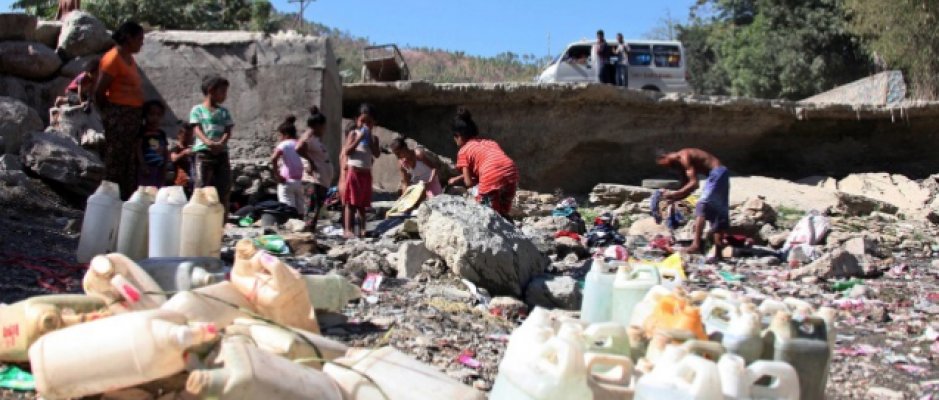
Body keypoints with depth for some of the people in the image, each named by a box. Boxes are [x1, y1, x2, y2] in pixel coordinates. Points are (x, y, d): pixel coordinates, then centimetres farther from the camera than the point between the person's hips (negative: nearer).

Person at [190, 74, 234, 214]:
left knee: (224, 189, 3)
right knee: (202, 187, -6)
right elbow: (197, 129, -7)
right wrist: (208, 142, -26)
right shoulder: (197, 109, 5)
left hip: (222, 152, 4)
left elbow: (228, 130, 5)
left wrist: (221, 143, -16)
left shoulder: (224, 111, 16)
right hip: (204, 152, -4)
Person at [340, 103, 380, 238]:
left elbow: (377, 154, -4)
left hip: (366, 172, 4)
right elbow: (347, 152, -11)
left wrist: (370, 139, -10)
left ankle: (362, 229, 11)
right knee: (350, 202, -5)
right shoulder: (353, 134, 0)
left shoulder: (373, 138, 10)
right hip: (353, 171, -4)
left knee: (363, 203, 8)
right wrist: (359, 139, -17)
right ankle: (348, 230, -7)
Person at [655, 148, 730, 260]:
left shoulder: (684, 157, -14)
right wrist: (673, 199, 7)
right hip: (719, 174, 10)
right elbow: (689, 187, 18)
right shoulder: (681, 163, 15)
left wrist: (674, 194, -17)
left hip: (717, 173, -10)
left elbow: (694, 184, -20)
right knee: (718, 211, 9)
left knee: (702, 205, -17)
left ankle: (696, 245, -27)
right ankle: (718, 253, 10)